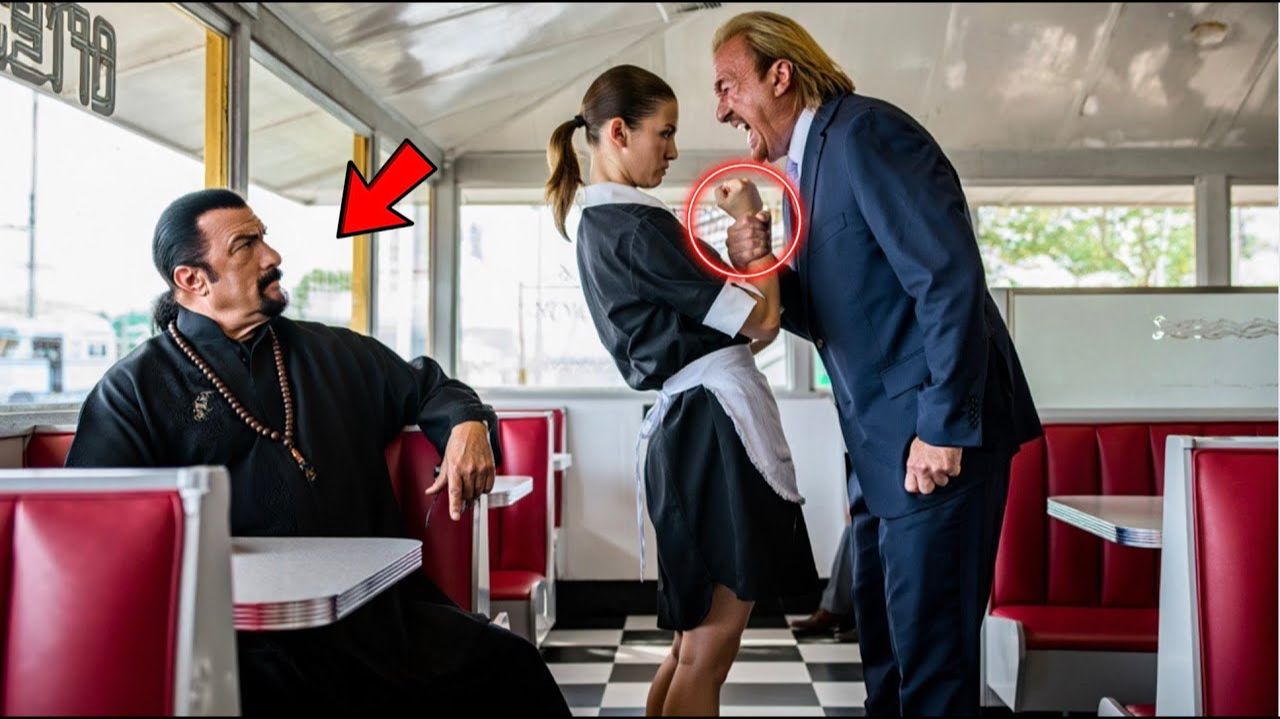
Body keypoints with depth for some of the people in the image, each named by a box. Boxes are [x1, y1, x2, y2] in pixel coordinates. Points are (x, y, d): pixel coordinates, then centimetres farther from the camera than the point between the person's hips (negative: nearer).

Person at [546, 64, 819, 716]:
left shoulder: (597, 225, 17)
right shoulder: (637, 227, -13)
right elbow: (762, 319, -10)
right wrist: (749, 219, 1)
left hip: (682, 421, 10)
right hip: (718, 421, -10)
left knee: (695, 643, 16)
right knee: (709, 648, -5)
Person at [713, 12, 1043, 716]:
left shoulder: (865, 132, -13)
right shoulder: (810, 164, 16)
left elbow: (950, 276, -21)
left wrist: (943, 428, -23)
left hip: (936, 436, -10)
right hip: (884, 445, 10)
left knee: (927, 645, -3)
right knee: (882, 638, 18)